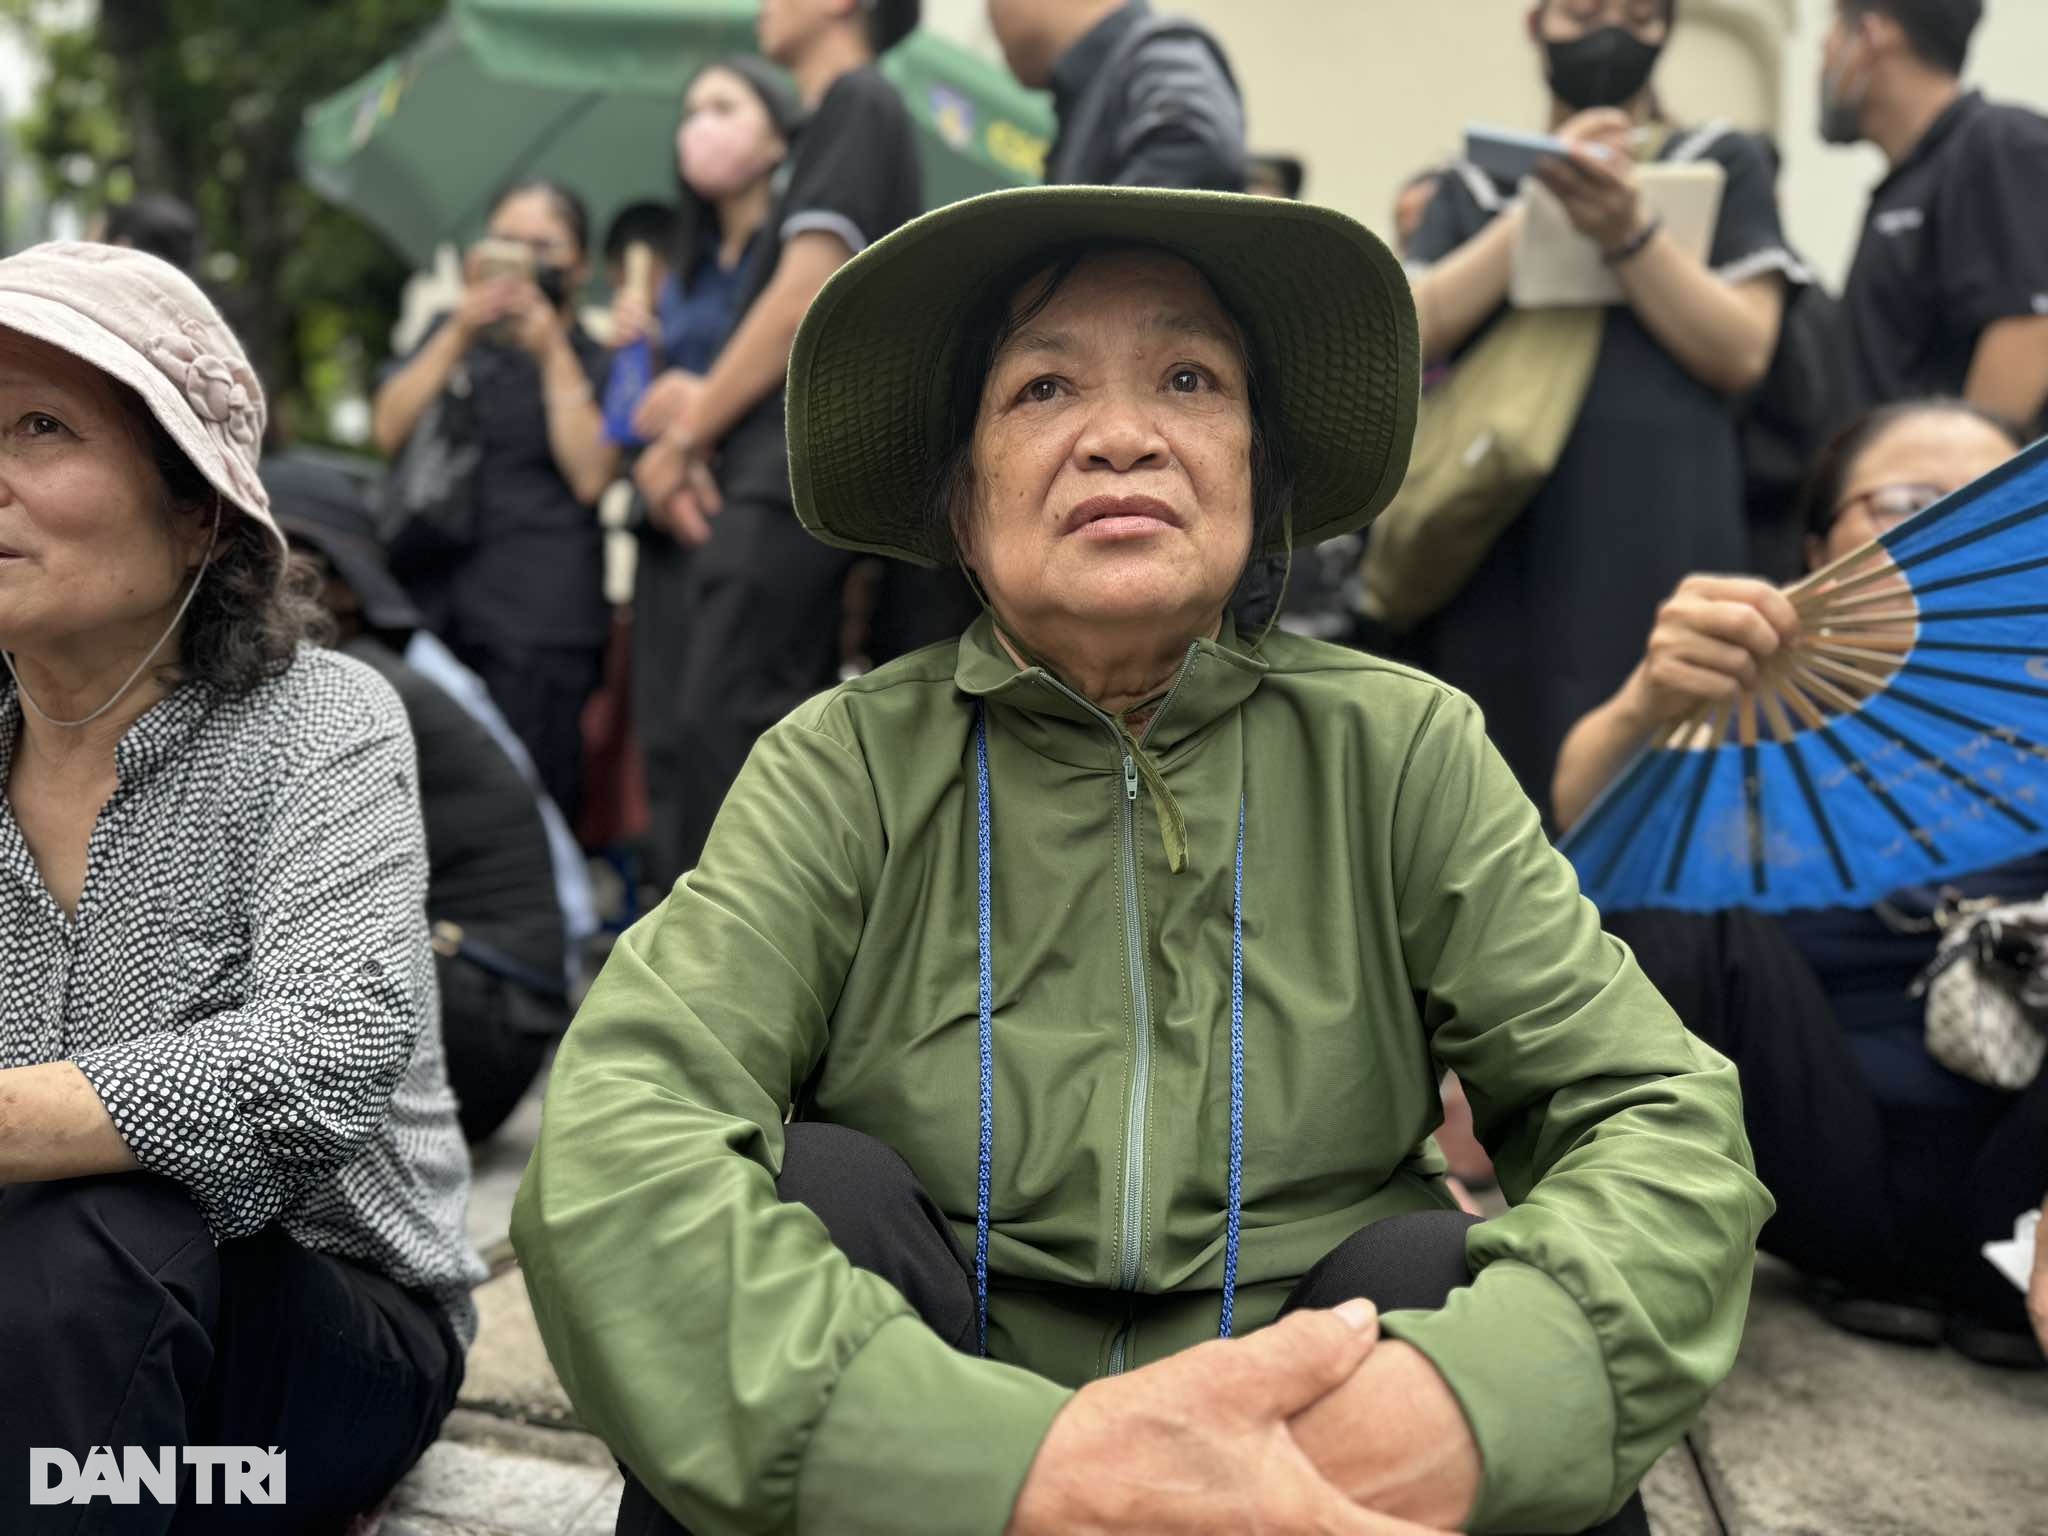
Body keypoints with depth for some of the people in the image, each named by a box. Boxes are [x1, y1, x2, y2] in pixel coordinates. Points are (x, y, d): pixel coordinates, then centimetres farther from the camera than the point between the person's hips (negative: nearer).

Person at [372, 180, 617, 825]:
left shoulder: (595, 363, 12)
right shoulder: (450, 334, 23)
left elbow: (590, 475, -5)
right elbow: (389, 431, 7)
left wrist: (553, 353, -4)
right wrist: (461, 332, 0)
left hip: (539, 617, -3)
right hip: (432, 593, 3)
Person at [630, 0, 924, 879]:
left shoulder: (856, 102, -2)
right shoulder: (846, 118, 27)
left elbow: (807, 293, -13)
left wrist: (686, 435, -8)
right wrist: (702, 409, 8)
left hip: (791, 476, -10)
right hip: (784, 479, 10)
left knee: (722, 725, -15)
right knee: (771, 733, 9)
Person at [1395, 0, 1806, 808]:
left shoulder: (1722, 164, 13)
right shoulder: (1473, 185, 17)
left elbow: (1743, 353, 0)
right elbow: (1413, 335, -1)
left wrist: (1628, 232, -13)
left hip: (1653, 547, -1)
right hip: (1492, 544, 2)